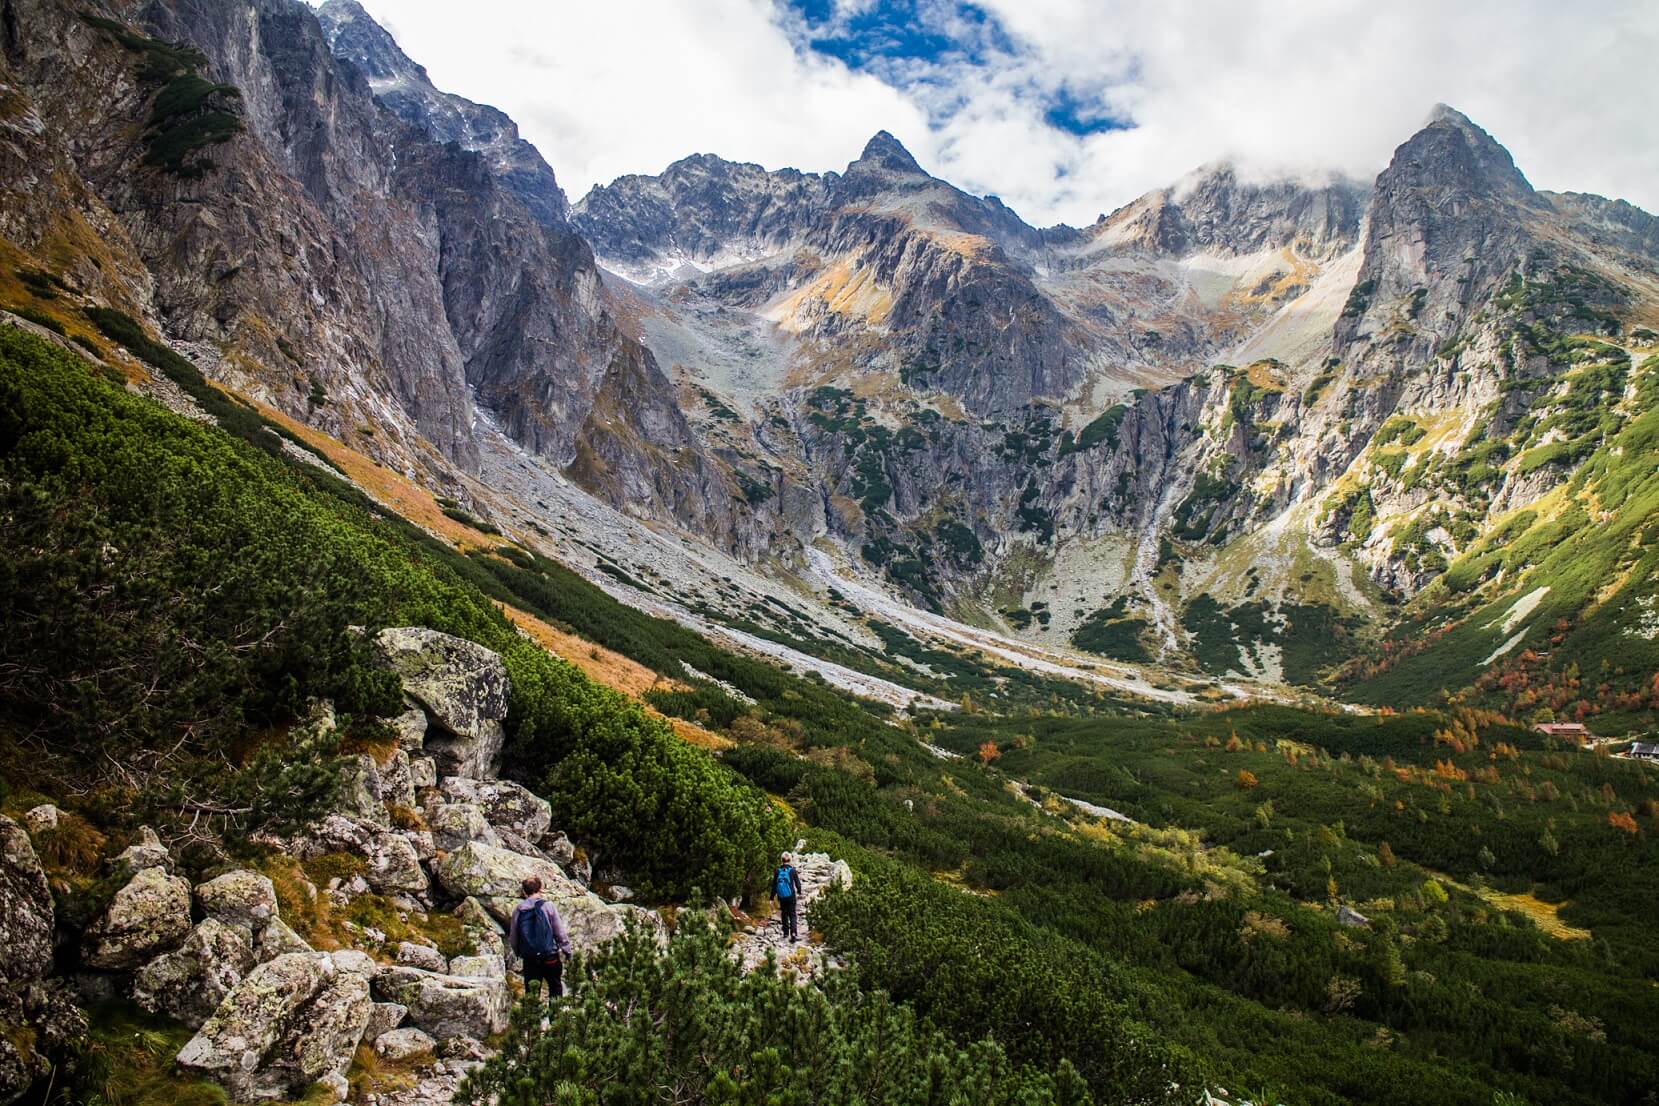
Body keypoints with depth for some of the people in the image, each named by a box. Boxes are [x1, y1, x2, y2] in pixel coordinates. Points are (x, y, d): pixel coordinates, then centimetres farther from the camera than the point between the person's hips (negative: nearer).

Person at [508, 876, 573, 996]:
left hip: (529, 959, 2)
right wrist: (566, 949, 6)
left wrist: (518, 952, 23)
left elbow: (513, 937, 7)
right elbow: (560, 932, -6)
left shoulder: (517, 910, -1)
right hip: (550, 957, -2)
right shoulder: (548, 906, -8)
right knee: (555, 988, 13)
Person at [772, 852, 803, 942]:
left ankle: (786, 932, 26)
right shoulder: (792, 870, -7)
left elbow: (774, 885, 3)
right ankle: (793, 933, -15)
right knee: (792, 915, 0)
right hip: (790, 895, -2)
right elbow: (797, 883, 0)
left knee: (784, 914, 19)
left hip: (781, 897, 2)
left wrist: (772, 897, 11)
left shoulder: (778, 871, -1)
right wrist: (799, 892, 19)